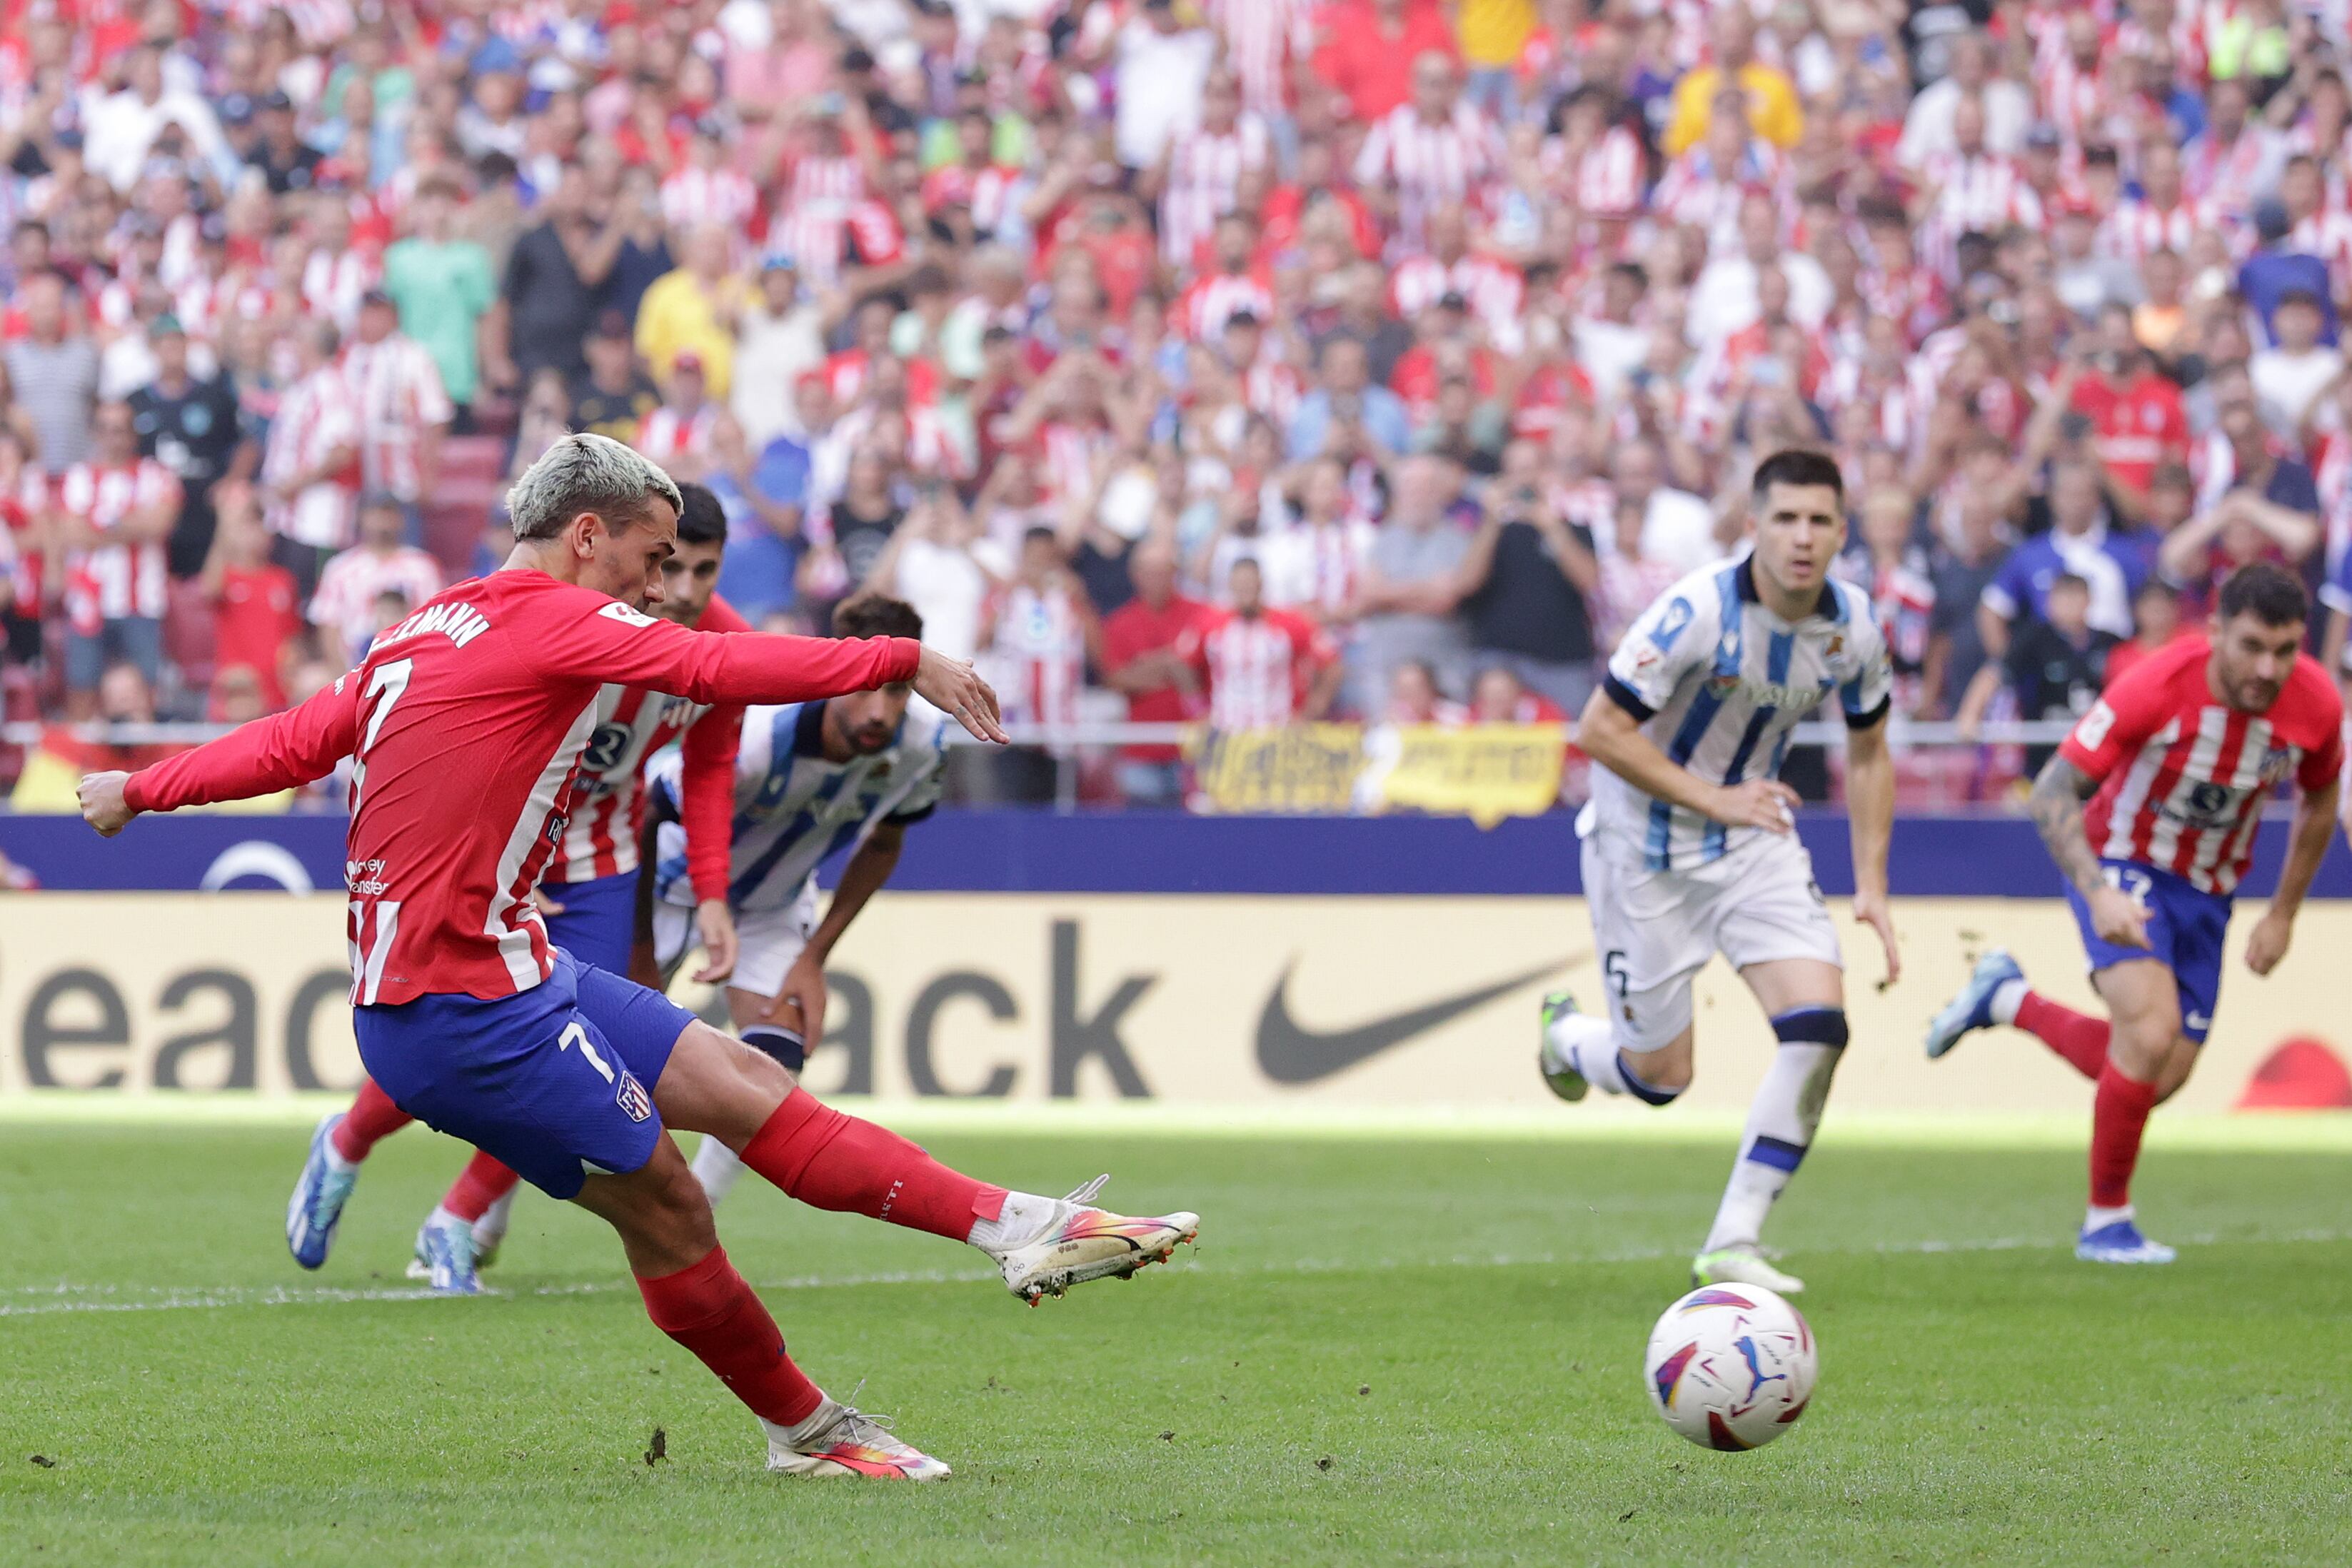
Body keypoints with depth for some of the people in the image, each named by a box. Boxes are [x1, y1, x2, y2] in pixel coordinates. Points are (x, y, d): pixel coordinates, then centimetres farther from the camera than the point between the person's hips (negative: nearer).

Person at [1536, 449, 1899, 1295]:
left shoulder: (1852, 624, -7)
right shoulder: (1698, 610, -24)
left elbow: (1868, 752, 10)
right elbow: (1599, 732, -21)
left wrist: (1872, 886, 2)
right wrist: (1711, 798, -20)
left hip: (1756, 841, 5)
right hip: (1646, 845, -4)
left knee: (1818, 1025, -17)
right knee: (1659, 1076, 1)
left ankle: (1734, 1243, -8)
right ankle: (1567, 1035, 40)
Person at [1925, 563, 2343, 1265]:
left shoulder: (2316, 704, -17)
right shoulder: (2159, 685, -29)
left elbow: (2319, 799, 6)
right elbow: (2054, 792, -24)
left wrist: (2282, 915, 5)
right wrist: (2098, 892, -36)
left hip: (2206, 889, 5)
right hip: (2121, 864, -5)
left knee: (2160, 1080, 2)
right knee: (2152, 1030, -26)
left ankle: (2008, 1001, 27)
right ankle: (2106, 1221, -8)